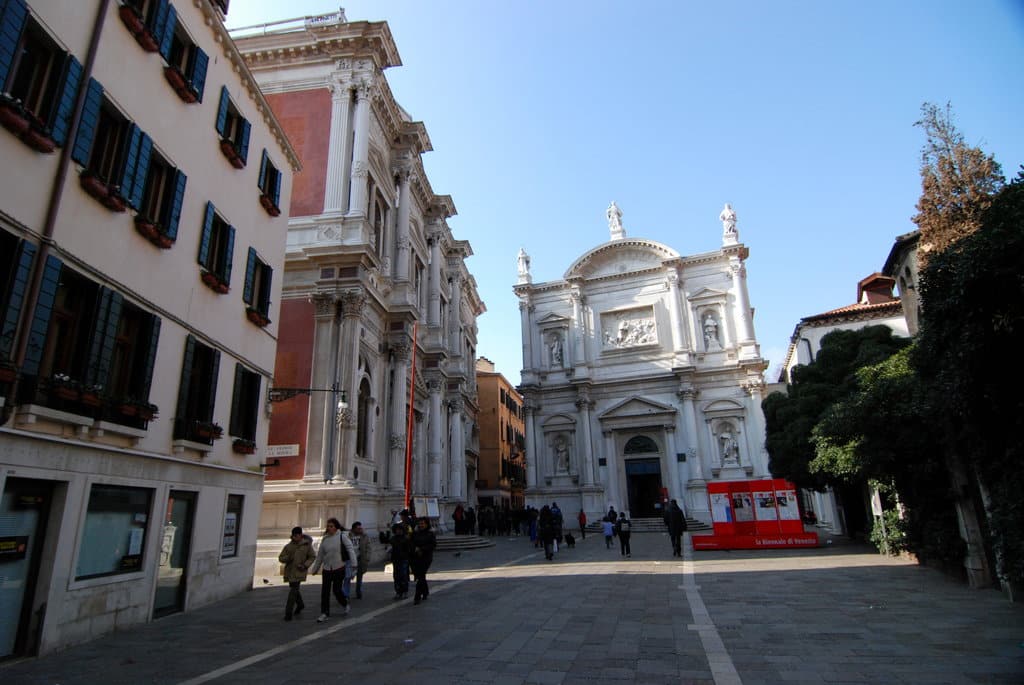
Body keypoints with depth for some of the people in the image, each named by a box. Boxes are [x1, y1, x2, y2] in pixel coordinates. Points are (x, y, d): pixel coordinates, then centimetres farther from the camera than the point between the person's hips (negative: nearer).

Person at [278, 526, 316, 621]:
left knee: (293, 590, -11)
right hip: (289, 571, 5)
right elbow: (280, 558, 7)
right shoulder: (288, 546, 3)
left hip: (299, 572, -4)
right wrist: (287, 558, -14)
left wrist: (305, 565, -11)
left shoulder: (306, 545, -5)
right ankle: (300, 604, 44)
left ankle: (288, 613, -4)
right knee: (294, 589, 19)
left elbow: (312, 556, 3)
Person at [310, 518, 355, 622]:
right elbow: (320, 555, 15)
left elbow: (350, 549, -13)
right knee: (325, 591, 2)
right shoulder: (324, 539, 6)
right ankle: (325, 613, 13)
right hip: (327, 569, 4)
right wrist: (315, 569, 20)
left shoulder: (342, 537, -9)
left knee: (337, 590, 1)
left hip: (339, 568, -4)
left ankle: (345, 605, 29)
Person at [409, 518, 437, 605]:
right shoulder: (415, 533, 10)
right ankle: (425, 592, 32)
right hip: (414, 558, 4)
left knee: (421, 576, -12)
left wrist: (422, 549, -13)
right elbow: (410, 543, 4)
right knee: (419, 576, 9)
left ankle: (417, 597, -8)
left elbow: (433, 544, -7)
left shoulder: (431, 534, 0)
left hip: (425, 558, -4)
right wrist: (416, 549, -15)